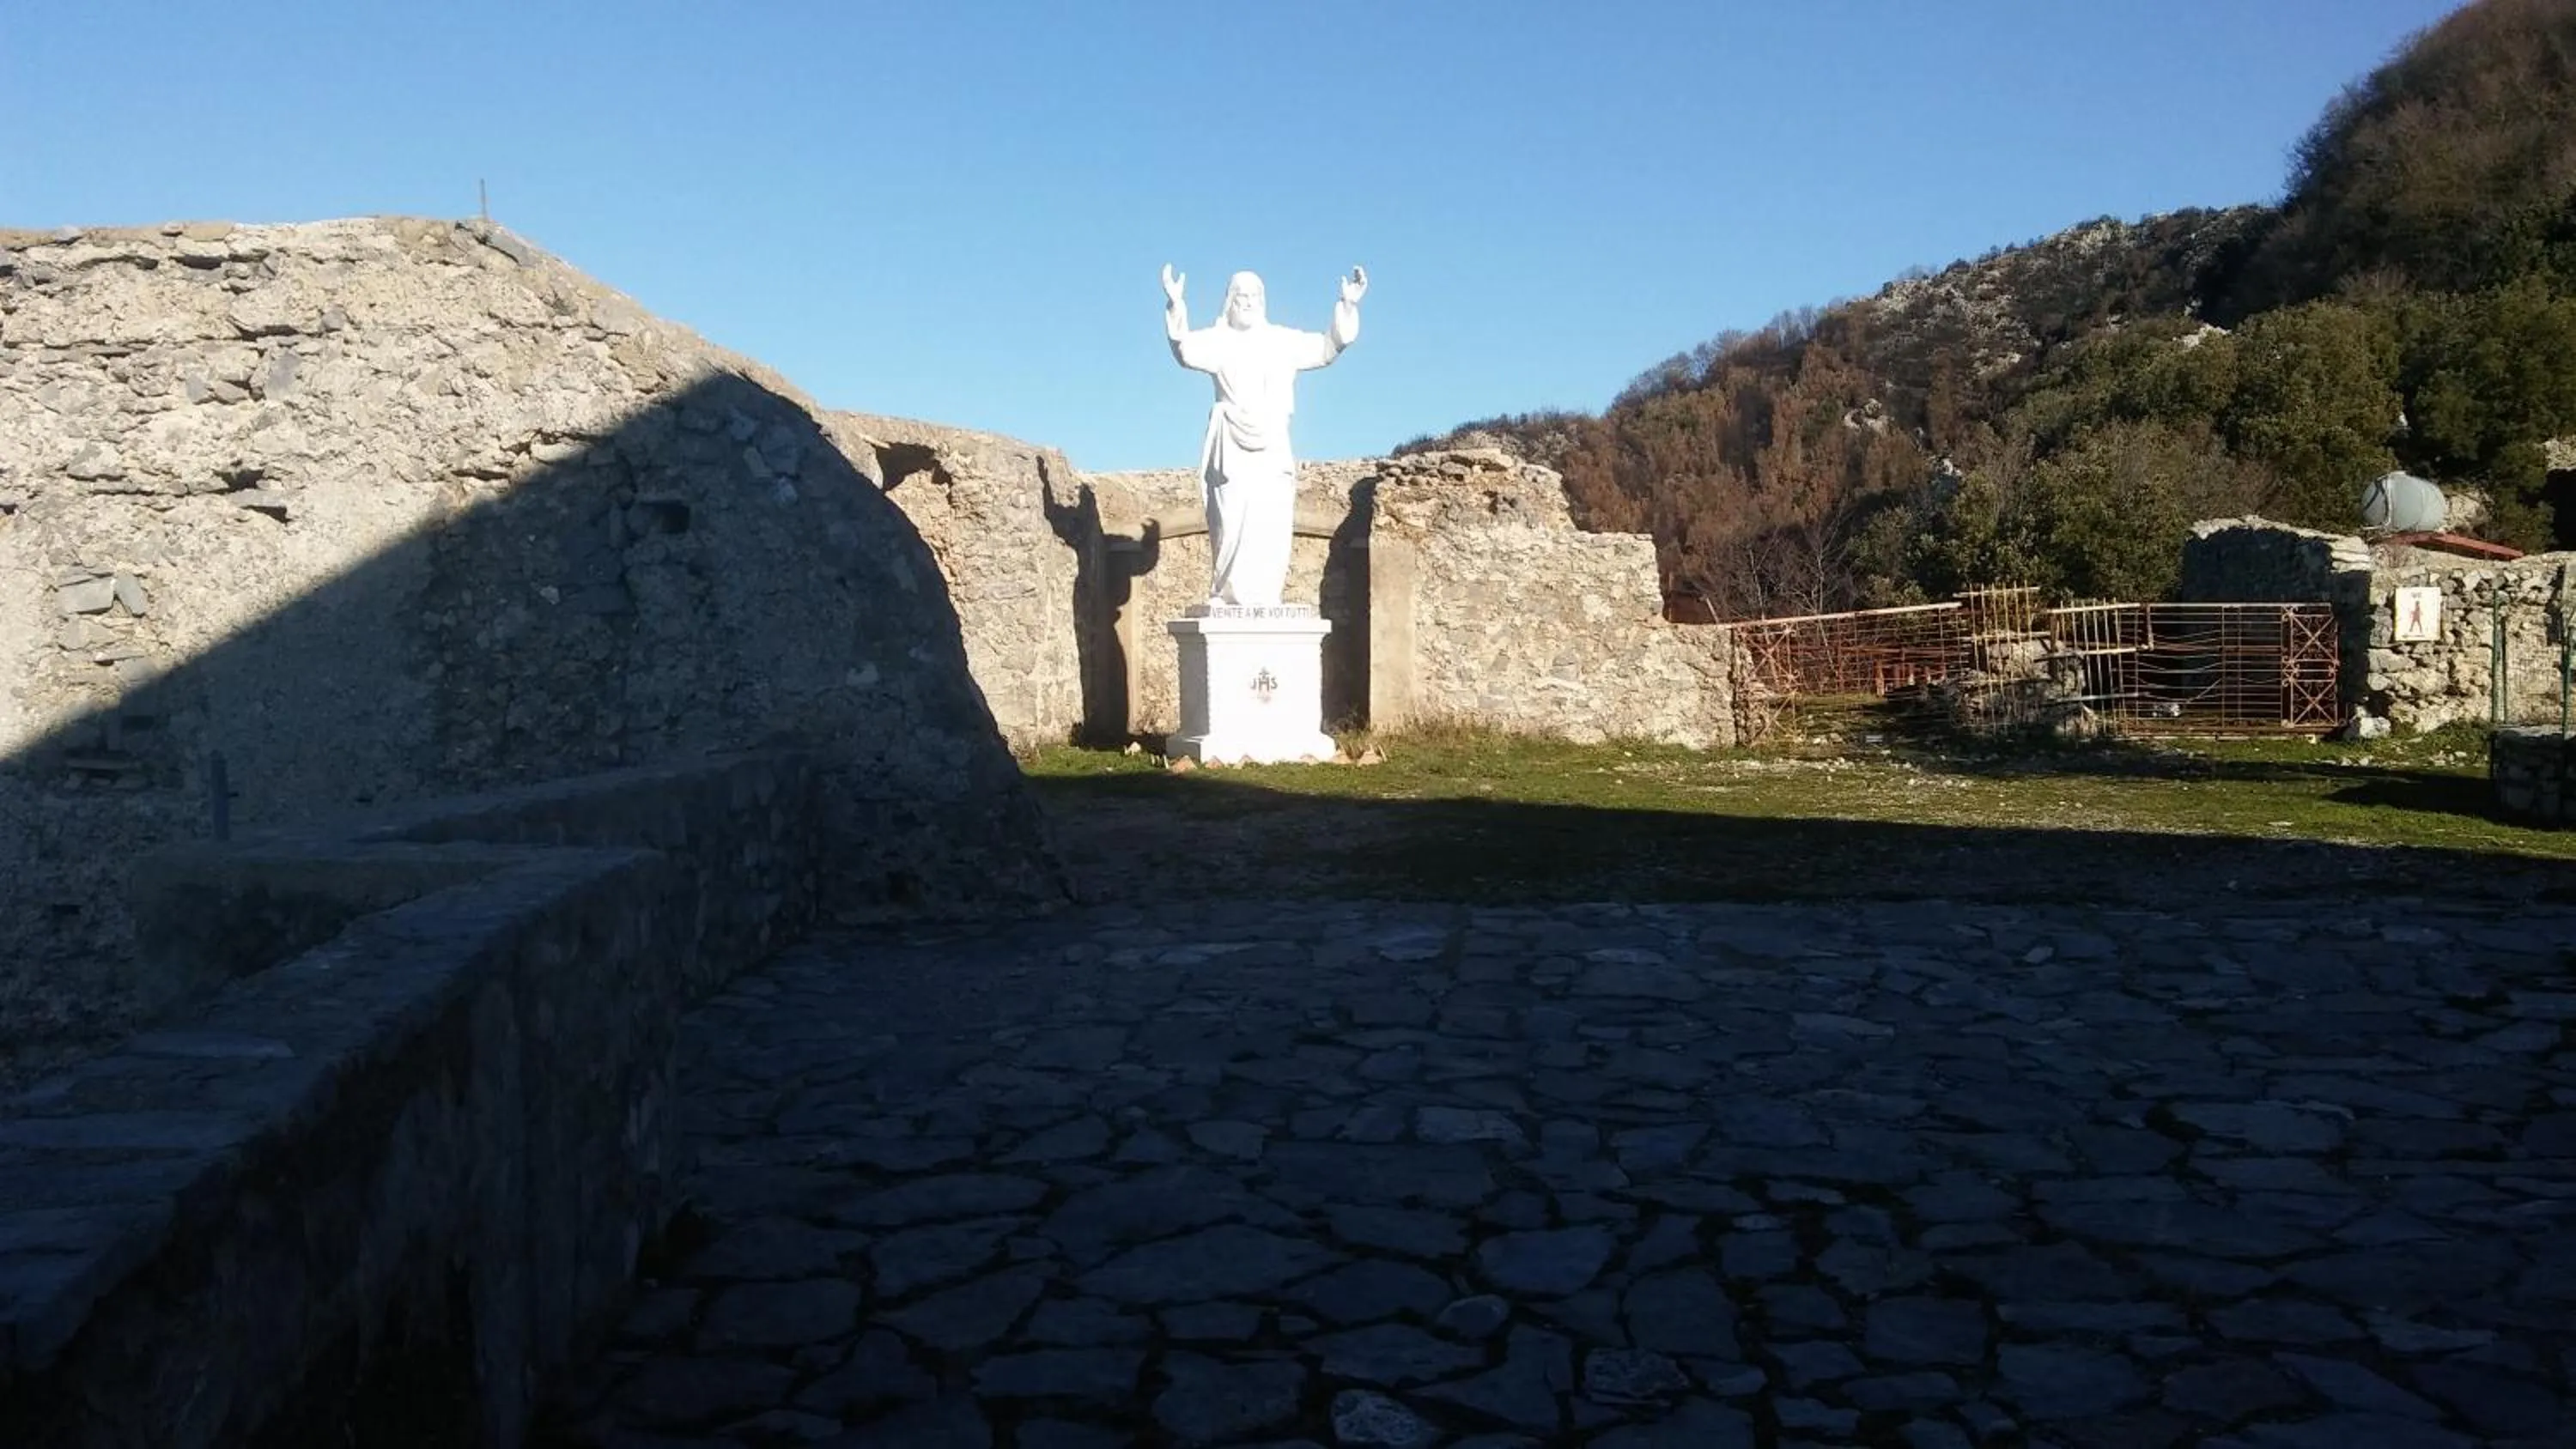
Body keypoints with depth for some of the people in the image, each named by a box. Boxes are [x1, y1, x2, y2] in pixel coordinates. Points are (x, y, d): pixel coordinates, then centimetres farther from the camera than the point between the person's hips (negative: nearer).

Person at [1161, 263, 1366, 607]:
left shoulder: (1283, 341, 17)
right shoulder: (1217, 340, 7)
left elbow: (1328, 348, 16)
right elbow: (1185, 351, -11)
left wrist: (1347, 307, 3)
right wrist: (1175, 306, -27)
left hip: (1273, 449, 3)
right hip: (1230, 449, -3)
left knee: (1271, 526, -3)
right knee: (1232, 523, -12)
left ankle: (1262, 602, -2)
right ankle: (1226, 598, -9)